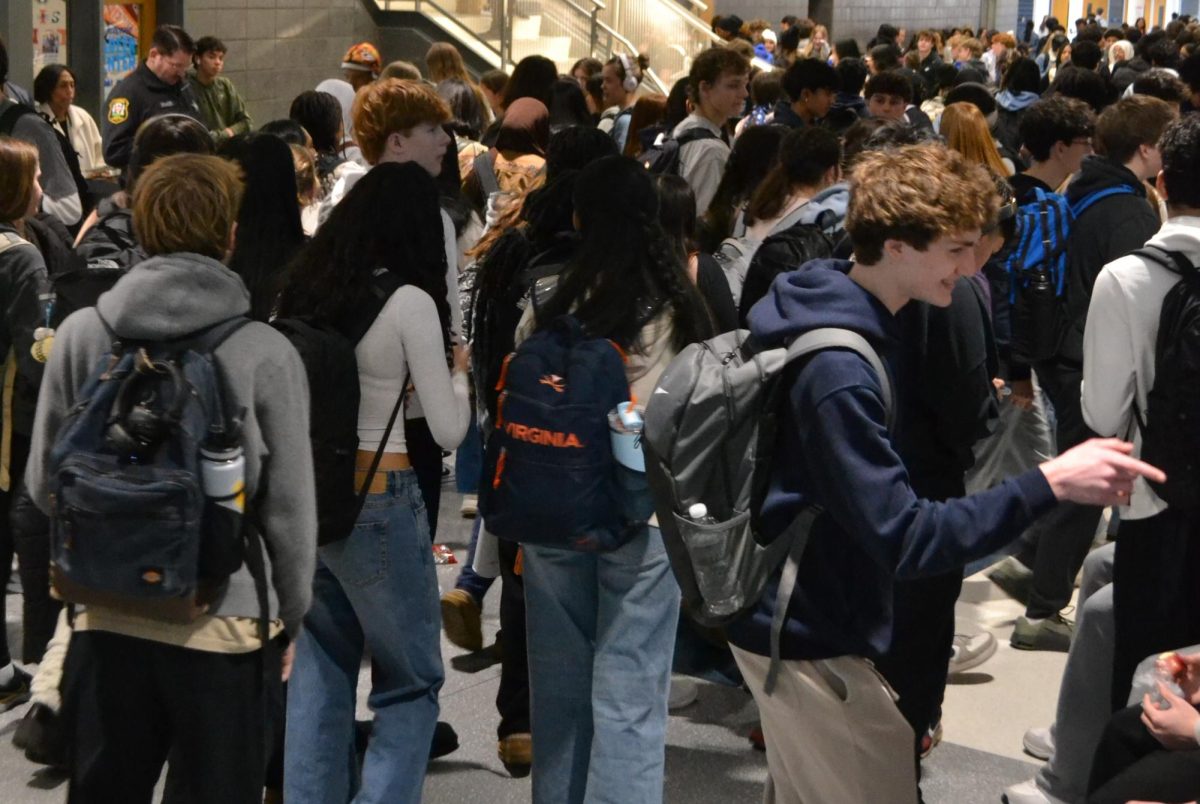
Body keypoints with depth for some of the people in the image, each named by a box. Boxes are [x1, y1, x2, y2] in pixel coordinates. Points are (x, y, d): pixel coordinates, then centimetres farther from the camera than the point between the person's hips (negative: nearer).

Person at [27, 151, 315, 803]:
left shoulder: (80, 334, -3)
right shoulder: (266, 352, -11)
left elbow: (42, 483, 4)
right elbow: (289, 507, -6)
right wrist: (291, 617, 8)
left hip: (106, 619, 3)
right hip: (223, 624, -3)